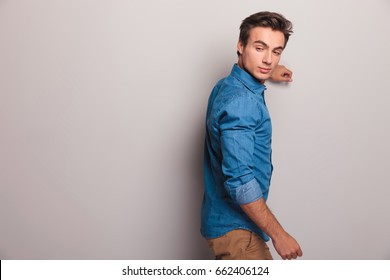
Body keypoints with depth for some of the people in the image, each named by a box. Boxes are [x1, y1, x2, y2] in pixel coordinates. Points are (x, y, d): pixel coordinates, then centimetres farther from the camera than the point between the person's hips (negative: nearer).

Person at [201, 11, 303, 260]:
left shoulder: (227, 86, 6)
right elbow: (239, 180, -30)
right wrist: (278, 234, -26)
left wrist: (268, 75, 42)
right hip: (235, 228, -10)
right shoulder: (240, 102, -25)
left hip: (224, 219, 10)